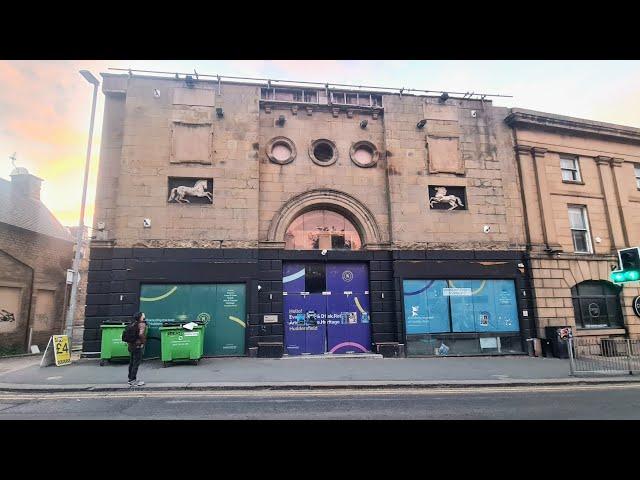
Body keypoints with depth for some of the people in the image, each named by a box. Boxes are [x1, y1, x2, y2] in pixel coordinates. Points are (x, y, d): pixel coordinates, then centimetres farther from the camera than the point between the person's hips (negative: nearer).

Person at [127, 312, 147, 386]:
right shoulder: (142, 324, -13)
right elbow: (141, 334, -25)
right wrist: (143, 341, -13)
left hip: (132, 345, 9)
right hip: (138, 346, -9)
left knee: (132, 362, 17)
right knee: (136, 363, -3)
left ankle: (131, 378, 28)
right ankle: (133, 381, 0)